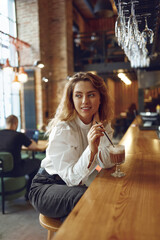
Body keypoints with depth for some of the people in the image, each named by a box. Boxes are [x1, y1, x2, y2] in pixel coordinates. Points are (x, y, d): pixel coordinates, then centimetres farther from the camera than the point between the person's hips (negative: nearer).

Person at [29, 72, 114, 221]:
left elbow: (107, 164, -13)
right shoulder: (62, 129, -21)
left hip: (75, 186, 6)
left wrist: (98, 123, -20)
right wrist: (90, 150, -39)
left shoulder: (102, 125, -2)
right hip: (45, 188, -6)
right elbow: (71, 178, -22)